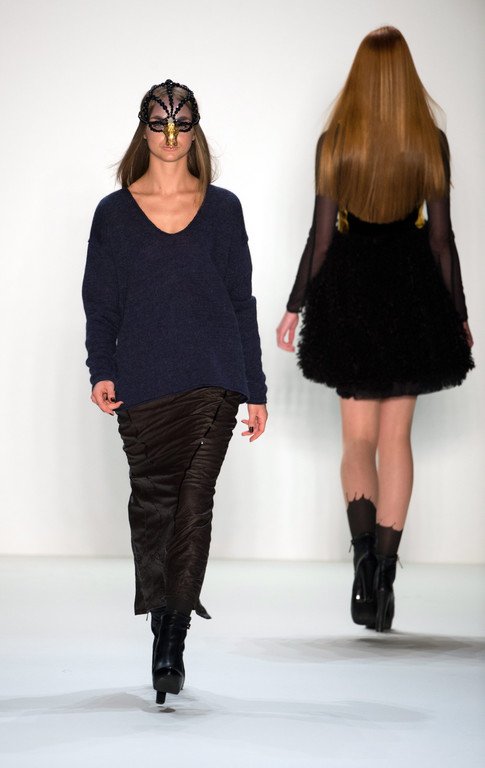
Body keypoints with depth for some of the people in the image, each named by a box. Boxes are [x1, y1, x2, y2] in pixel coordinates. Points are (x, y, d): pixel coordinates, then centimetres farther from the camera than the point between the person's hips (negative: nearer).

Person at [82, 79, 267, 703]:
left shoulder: (222, 208, 8)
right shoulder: (115, 213, 7)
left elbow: (241, 301, 10)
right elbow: (101, 302, 5)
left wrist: (255, 390, 7)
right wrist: (101, 370, -11)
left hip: (212, 379, -1)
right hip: (142, 384, 1)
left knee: (193, 504, -12)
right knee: (153, 503, 2)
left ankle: (171, 643, -13)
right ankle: (165, 634, 17)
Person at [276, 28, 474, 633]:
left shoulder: (335, 141, -4)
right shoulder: (430, 142, -3)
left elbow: (321, 233, -4)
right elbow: (441, 235, -1)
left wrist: (295, 307, 4)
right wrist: (459, 314, 7)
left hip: (348, 290, 0)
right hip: (412, 293, 0)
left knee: (358, 437, 7)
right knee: (396, 435, 6)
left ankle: (365, 552, -17)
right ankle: (383, 574, 0)